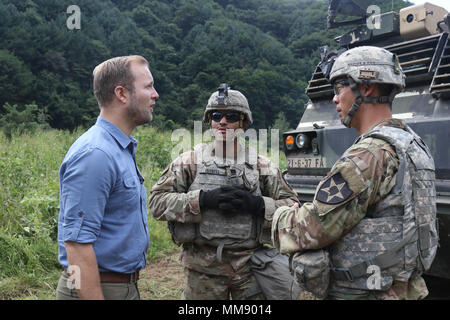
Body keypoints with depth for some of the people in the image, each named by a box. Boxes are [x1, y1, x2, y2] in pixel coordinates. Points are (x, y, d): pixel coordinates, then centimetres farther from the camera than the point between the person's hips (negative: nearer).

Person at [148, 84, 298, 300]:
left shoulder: (261, 165, 6)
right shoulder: (190, 161, 2)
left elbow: (293, 207, 5)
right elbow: (157, 202, -5)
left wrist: (257, 204, -13)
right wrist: (203, 199, -17)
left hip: (251, 265, 1)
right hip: (203, 267, -1)